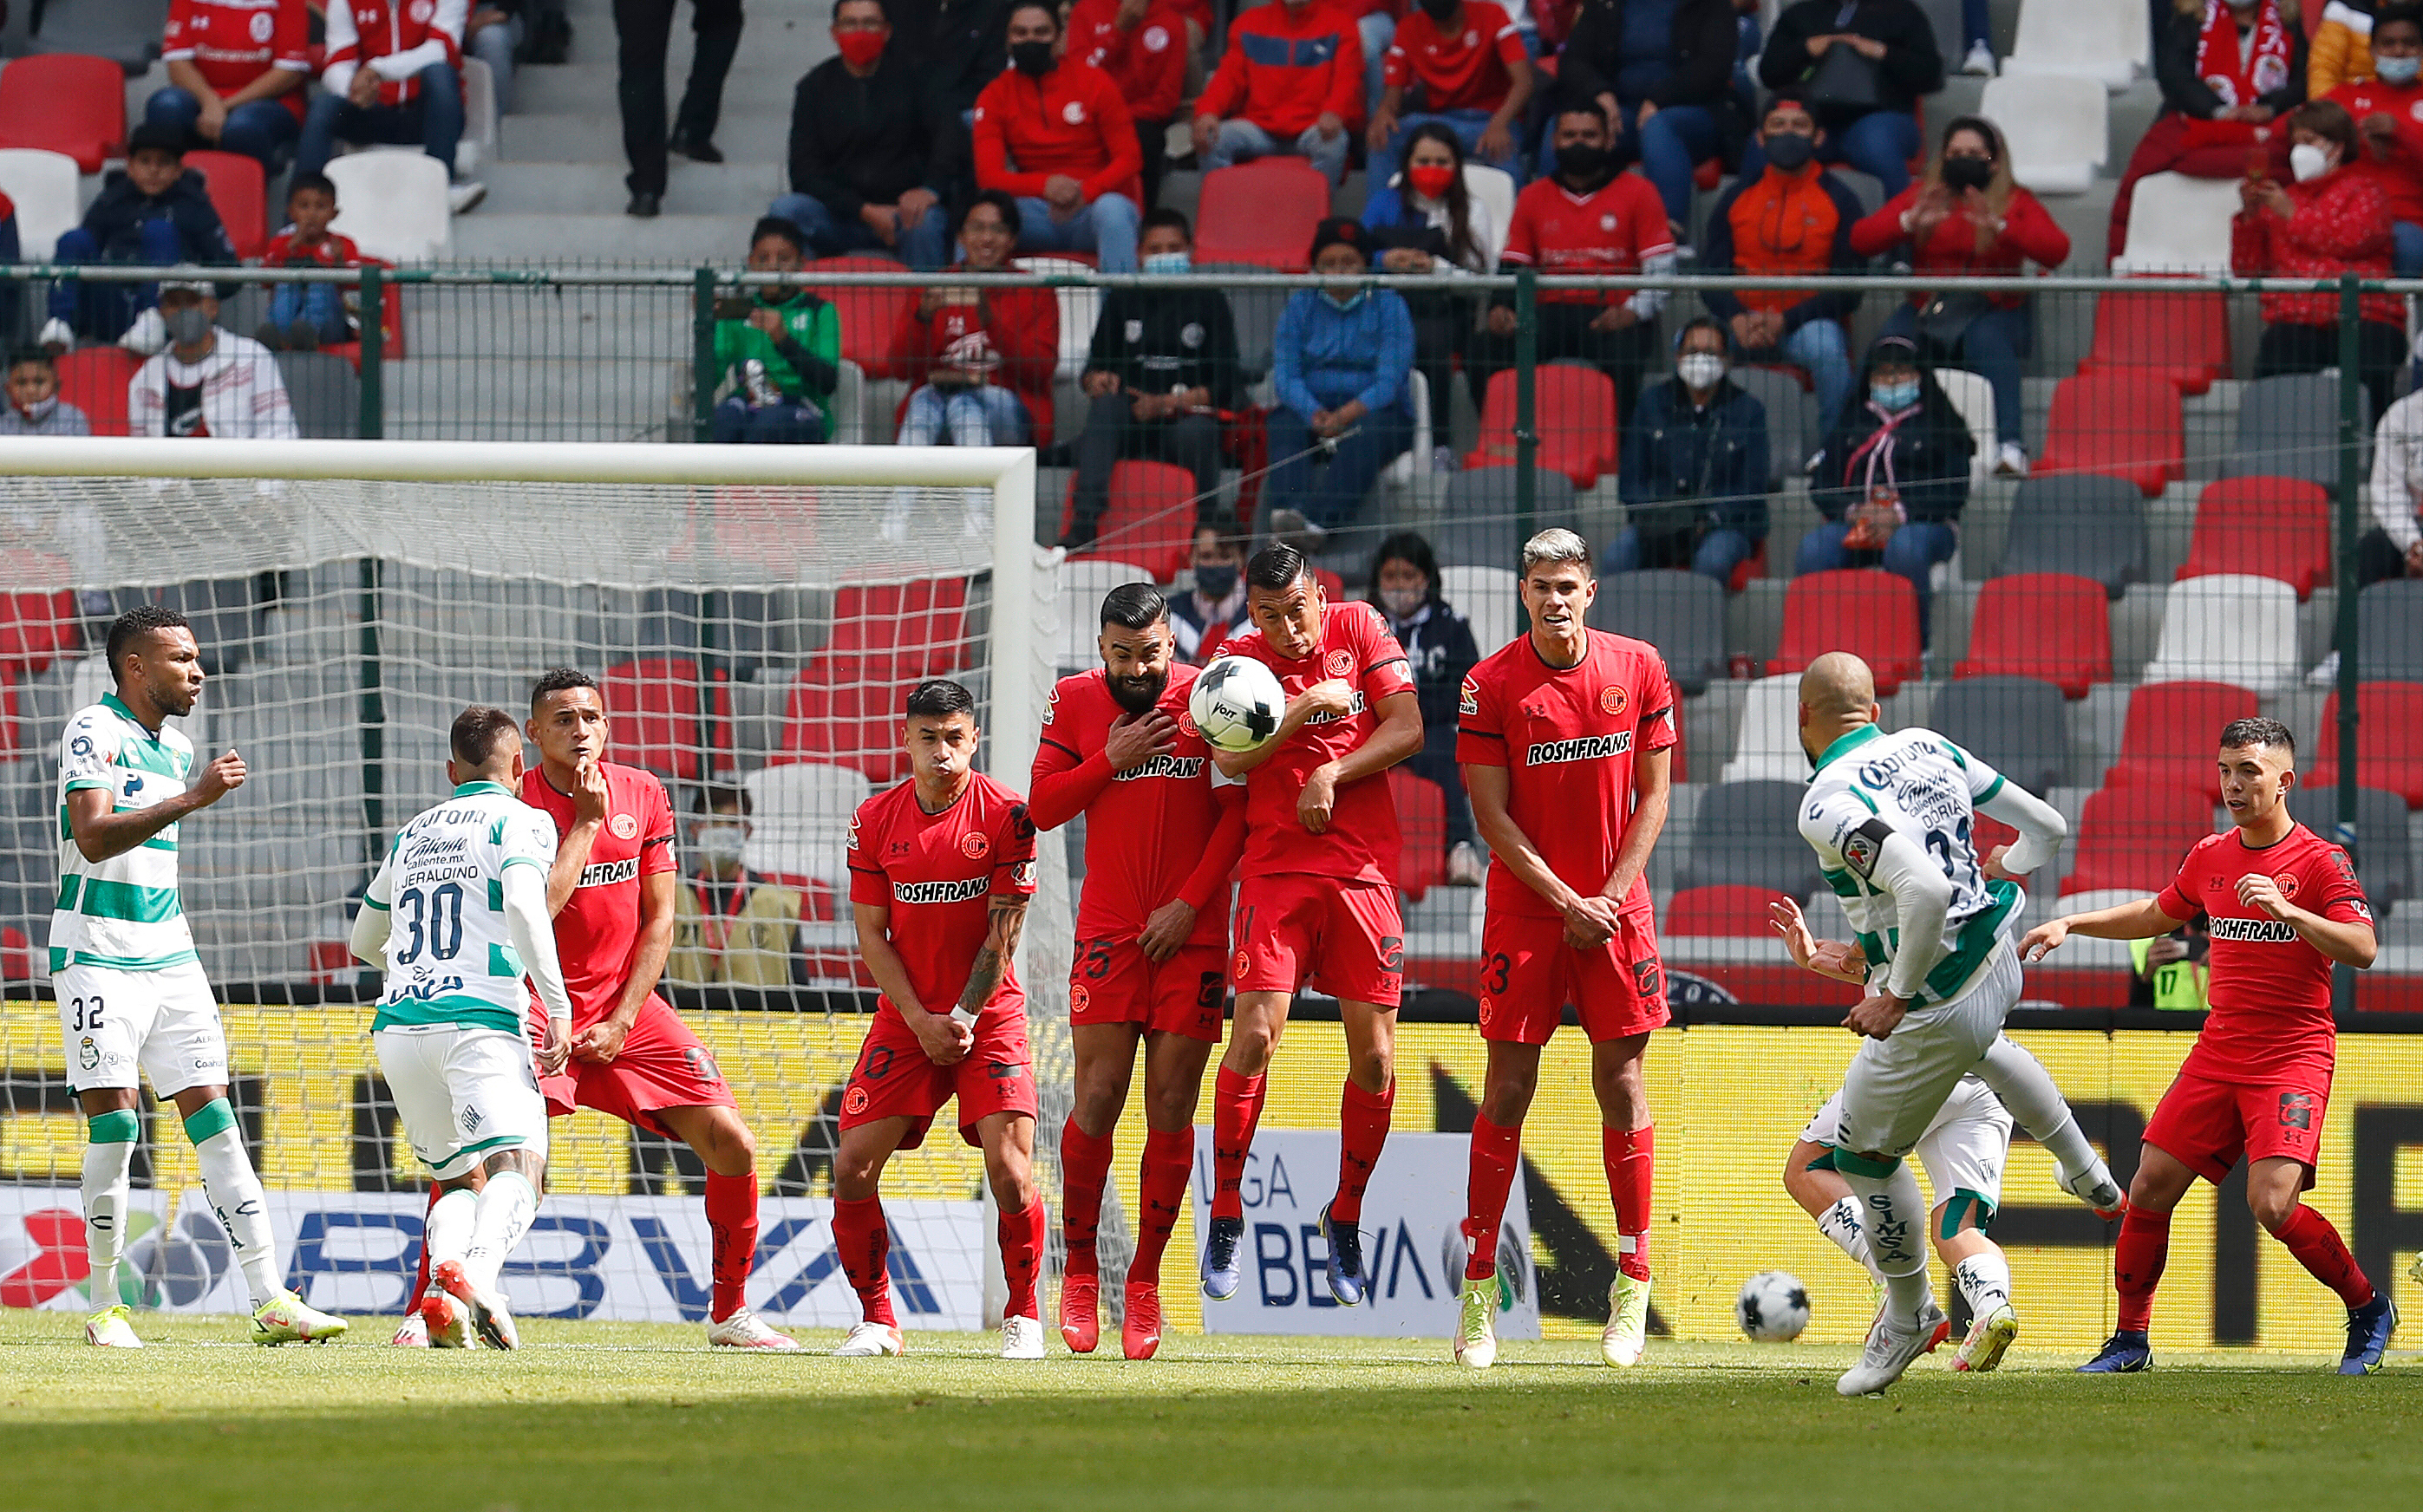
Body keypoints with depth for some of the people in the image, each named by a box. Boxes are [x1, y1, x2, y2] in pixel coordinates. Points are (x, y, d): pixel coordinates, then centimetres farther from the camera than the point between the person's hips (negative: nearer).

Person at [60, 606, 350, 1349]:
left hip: (168, 957, 7)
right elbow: (93, 837, -24)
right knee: (115, 1122, -9)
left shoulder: (176, 748, 15)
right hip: (98, 959, -7)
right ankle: (106, 1308, 2)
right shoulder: (92, 732, -10)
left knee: (214, 1119, -1)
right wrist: (193, 798, -28)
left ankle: (271, 1301, -7)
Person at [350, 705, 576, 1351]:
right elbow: (522, 905, -14)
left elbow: (364, 943, 36)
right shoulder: (522, 820, 6)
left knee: (461, 1181, 15)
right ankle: (475, 1276, -46)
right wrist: (558, 1007, -13)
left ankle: (442, 1288, -15)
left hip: (399, 1025, 6)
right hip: (479, 1021, -6)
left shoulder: (414, 833, 25)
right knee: (518, 1164, -16)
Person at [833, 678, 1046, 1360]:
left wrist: (963, 1017, -12)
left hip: (989, 1017, -3)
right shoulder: (875, 819, 2)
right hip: (905, 1017, 3)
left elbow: (1004, 932, -7)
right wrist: (921, 1021, -7)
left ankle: (1023, 1317, 2)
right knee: (852, 1168, -8)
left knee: (1009, 1169, -17)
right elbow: (872, 934, 2)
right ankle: (877, 1320, 8)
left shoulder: (1005, 815, -7)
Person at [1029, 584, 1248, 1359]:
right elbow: (1042, 806, 6)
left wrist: (1189, 902, -7)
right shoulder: (1074, 701, 5)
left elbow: (1236, 813, 0)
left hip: (1191, 931, 0)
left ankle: (1145, 1281, 7)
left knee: (1171, 1106, -1)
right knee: (1097, 1098, -9)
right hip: (1109, 929, 0)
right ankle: (1080, 1268, 5)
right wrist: (1111, 760, -9)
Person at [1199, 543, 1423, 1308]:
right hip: (1276, 868, -1)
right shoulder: (1238, 660, 5)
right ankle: (1225, 1217, -2)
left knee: (1373, 1055, -1)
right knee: (1255, 1032, -14)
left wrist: (1333, 773, -9)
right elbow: (1229, 756, -9)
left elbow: (1407, 730, 1)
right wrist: (1307, 707, -16)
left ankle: (1345, 1217, 17)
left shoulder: (1359, 629, 6)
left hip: (1363, 867, 1)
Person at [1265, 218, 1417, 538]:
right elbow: (1285, 376, 0)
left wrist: (1345, 416, -25)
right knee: (1283, 428, -30)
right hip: (1311, 406, 3)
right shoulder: (1301, 305, 10)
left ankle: (1318, 518, -58)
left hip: (1374, 411, -3)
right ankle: (1289, 512, -54)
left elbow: (1389, 382, -9)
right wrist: (1315, 414, -21)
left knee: (1365, 434, -37)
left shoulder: (1388, 306, 2)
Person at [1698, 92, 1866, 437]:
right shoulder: (1737, 198, 11)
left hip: (1809, 322, -2)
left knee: (1825, 346, -38)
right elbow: (1711, 273, 5)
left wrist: (1786, 321, -19)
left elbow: (1849, 291, -4)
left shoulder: (1839, 200, 2)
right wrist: (1737, 320, -18)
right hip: (1744, 326, 2)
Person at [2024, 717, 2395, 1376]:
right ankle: (2130, 1341, 13)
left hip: (2294, 1057, -6)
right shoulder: (2210, 857, 11)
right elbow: (2157, 914, 30)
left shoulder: (2319, 861, -7)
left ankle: (2369, 1309, 1)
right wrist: (2072, 923, 21)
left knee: (2272, 1203, -21)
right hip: (2219, 1052, 6)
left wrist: (2287, 910, -29)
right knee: (2150, 1188, -1)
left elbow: (2362, 949, -19)